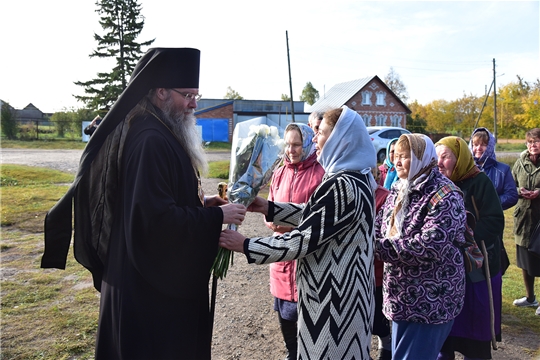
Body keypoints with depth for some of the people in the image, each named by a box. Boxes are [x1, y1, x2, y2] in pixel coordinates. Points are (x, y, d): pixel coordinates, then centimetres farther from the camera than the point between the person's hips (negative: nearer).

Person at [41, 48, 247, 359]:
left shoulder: (162, 134, 10)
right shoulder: (150, 141, -23)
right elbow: (155, 217, -29)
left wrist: (200, 203, 4)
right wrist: (216, 216, -20)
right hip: (152, 285, -10)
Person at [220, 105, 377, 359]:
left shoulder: (341, 186, -26)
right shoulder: (358, 177, 6)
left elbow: (304, 240, -24)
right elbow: (316, 215, 12)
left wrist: (244, 245, -16)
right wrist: (268, 208, 5)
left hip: (333, 294, -9)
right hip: (347, 287, 9)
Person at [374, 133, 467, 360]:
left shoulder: (444, 196, -18)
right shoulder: (398, 190, 9)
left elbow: (430, 246, -28)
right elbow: (379, 227, 7)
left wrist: (379, 247, -24)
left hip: (431, 301, -8)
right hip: (402, 296, 8)